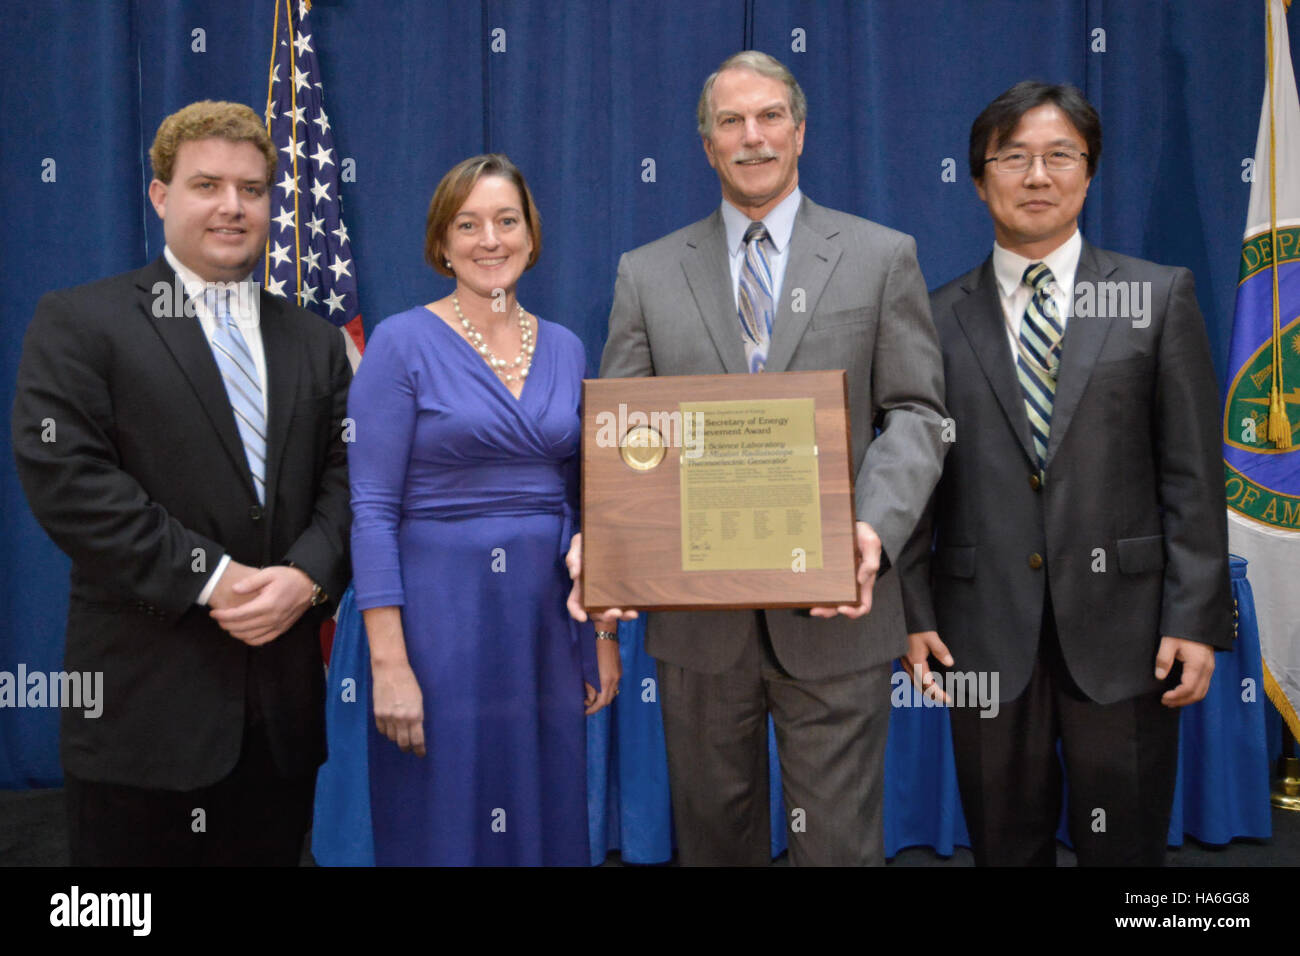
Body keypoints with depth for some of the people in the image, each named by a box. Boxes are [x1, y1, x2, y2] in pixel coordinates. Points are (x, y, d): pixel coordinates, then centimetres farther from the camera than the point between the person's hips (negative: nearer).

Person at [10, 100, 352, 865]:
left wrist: (306, 576, -12)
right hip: (147, 699, -3)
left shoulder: (316, 341, 13)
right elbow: (65, 478, -11)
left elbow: (347, 478, 7)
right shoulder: (78, 324, 0)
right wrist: (210, 579, -16)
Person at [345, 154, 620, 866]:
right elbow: (372, 509, -10)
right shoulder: (402, 342, -5)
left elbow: (584, 503, 12)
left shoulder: (565, 348, 8)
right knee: (444, 825, 8)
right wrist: (388, 661, -16)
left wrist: (605, 634, 8)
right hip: (440, 614, -4)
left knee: (547, 818, 14)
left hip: (547, 618, 4)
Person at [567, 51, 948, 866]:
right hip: (697, 610, 2)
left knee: (838, 840, 8)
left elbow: (915, 412, 0)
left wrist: (877, 529, -18)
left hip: (834, 608, -1)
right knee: (713, 834, 17)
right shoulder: (647, 273, 9)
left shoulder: (882, 257, 6)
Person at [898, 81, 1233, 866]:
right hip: (987, 633, 1)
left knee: (1126, 845, 12)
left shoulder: (1158, 297, 4)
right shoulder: (938, 319, 4)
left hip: (1122, 627, 0)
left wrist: (1196, 619, -5)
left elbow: (1192, 473, 0)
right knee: (1005, 844, 13)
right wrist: (915, 613, -1)